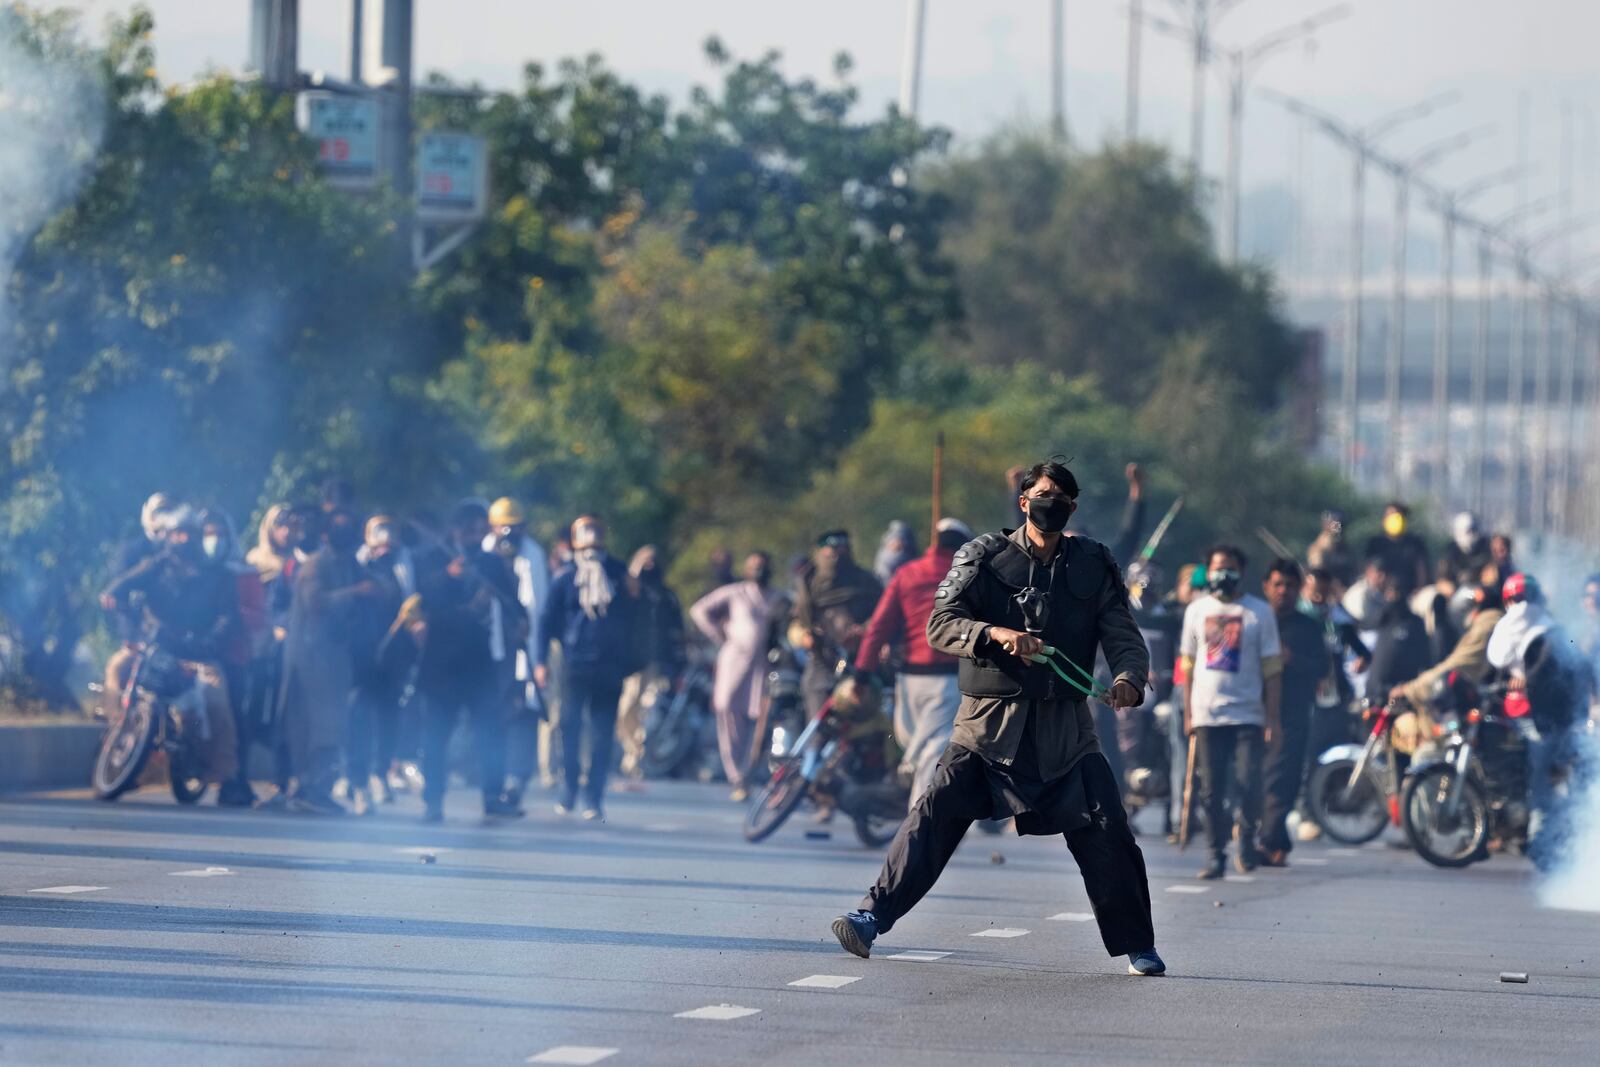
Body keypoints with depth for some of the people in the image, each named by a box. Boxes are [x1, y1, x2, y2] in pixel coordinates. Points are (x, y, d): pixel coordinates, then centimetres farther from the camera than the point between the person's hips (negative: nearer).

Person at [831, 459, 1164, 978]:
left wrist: (1129, 678, -20)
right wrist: (995, 634, -27)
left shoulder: (1094, 565, 7)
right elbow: (940, 625, -8)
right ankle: (873, 915, -14)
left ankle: (1137, 946, 12)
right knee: (936, 812, -16)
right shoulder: (985, 557, 1)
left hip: (1065, 726, 2)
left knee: (1106, 833, -3)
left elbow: (1123, 634, 2)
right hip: (989, 723, -2)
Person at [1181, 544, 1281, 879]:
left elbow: (1272, 669, 2)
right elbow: (1188, 665, 13)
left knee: (1249, 782, -11)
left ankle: (1247, 840, 11)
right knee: (1212, 790, 0)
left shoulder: (1259, 612, 2)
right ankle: (1216, 854, 7)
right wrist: (1188, 713, 8)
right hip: (1207, 716, 2)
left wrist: (1272, 716, -4)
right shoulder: (1197, 610, 10)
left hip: (1248, 716, -2)